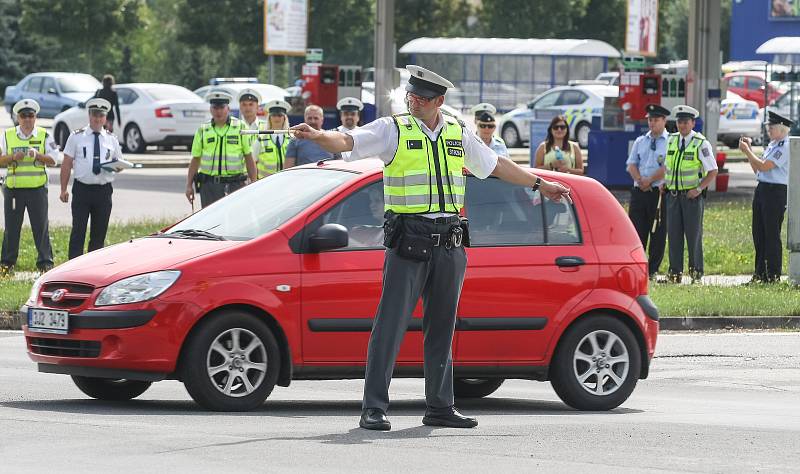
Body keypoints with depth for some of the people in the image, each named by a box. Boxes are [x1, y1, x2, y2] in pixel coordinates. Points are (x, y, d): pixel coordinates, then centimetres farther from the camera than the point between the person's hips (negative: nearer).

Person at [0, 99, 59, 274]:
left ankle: (45, 262, 6)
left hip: (37, 188, -1)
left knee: (41, 226, 0)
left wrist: (37, 155, -16)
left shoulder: (44, 136, 5)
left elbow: (53, 160, 1)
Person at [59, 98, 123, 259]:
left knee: (99, 233, 6)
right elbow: (66, 164, 3)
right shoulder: (76, 137, 3)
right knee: (78, 231, -7)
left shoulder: (112, 140, 11)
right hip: (82, 190, -3)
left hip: (104, 191, 3)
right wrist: (63, 189, -3)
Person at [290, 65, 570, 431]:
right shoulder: (392, 130, 0)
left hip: (448, 243, 5)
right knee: (391, 323, -9)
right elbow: (346, 141, -12)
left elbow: (497, 165, 26)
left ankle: (440, 407, 18)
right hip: (408, 242, -5)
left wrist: (540, 184, 32)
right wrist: (316, 136, -32)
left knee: (442, 326, 10)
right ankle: (373, 408, -9)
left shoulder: (458, 134, 13)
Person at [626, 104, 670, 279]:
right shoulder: (640, 142, 16)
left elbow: (668, 168, -10)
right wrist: (640, 180, -8)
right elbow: (631, 165, 10)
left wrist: (649, 180, -11)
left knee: (658, 234, -1)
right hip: (639, 191, 4)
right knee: (636, 231, 0)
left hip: (659, 193, -4)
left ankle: (652, 270, 5)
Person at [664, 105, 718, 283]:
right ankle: (675, 272, 9)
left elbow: (713, 171, -6)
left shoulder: (701, 143, -7)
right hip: (673, 194, 5)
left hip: (693, 195, -5)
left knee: (694, 234, 0)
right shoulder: (671, 140, 8)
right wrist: (665, 182, 9)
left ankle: (696, 271, 7)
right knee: (674, 234, 4)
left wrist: (699, 189, -15)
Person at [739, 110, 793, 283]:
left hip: (776, 191, -10)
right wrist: (748, 149, 11)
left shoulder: (785, 147, -13)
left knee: (772, 234, -6)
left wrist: (747, 150, -9)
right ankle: (760, 273, 18)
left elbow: (763, 166, -19)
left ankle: (773, 274, -1)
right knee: (759, 232, 11)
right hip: (762, 189, 10)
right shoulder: (772, 145, 17)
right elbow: (757, 169, 19)